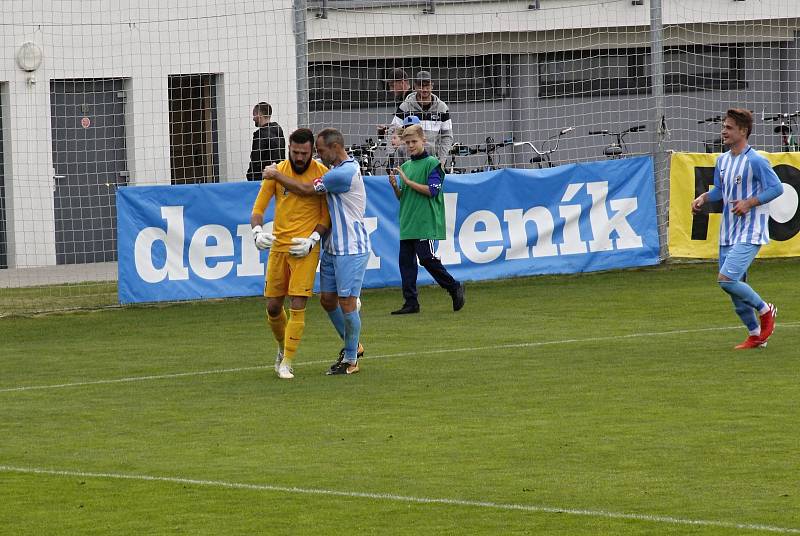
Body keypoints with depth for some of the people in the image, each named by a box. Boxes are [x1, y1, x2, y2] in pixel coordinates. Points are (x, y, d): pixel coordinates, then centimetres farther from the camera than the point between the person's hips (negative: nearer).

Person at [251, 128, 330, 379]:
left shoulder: (322, 173, -4)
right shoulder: (277, 171, 2)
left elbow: (327, 215, 2)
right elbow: (258, 208, 3)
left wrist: (312, 239, -12)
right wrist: (257, 231, -16)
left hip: (305, 248, -3)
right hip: (278, 246, 3)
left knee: (297, 306, -10)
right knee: (273, 306, 7)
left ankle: (286, 363, -2)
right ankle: (283, 347, 34)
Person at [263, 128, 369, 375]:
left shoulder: (345, 173, -20)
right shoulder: (339, 169, 12)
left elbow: (306, 190, -15)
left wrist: (276, 175, -3)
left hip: (351, 249, -10)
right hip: (331, 248, 10)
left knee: (346, 302, -5)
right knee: (327, 299, 12)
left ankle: (350, 360, 3)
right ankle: (352, 345, 29)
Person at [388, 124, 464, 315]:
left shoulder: (432, 164, -5)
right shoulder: (405, 167, 16)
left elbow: (432, 190, -14)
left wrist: (408, 182, -15)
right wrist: (395, 186, -1)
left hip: (425, 223, -7)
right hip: (407, 224, 7)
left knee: (427, 259, -11)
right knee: (405, 261, 3)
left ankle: (454, 287, 6)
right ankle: (411, 302, 6)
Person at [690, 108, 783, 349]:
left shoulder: (756, 161, -13)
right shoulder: (722, 161, 10)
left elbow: (777, 188, -11)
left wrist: (749, 203, -19)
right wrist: (703, 198, 2)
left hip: (750, 234, -8)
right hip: (728, 234, 8)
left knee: (727, 279, -20)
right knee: (736, 287, 8)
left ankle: (765, 310, 3)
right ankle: (755, 335, 22)